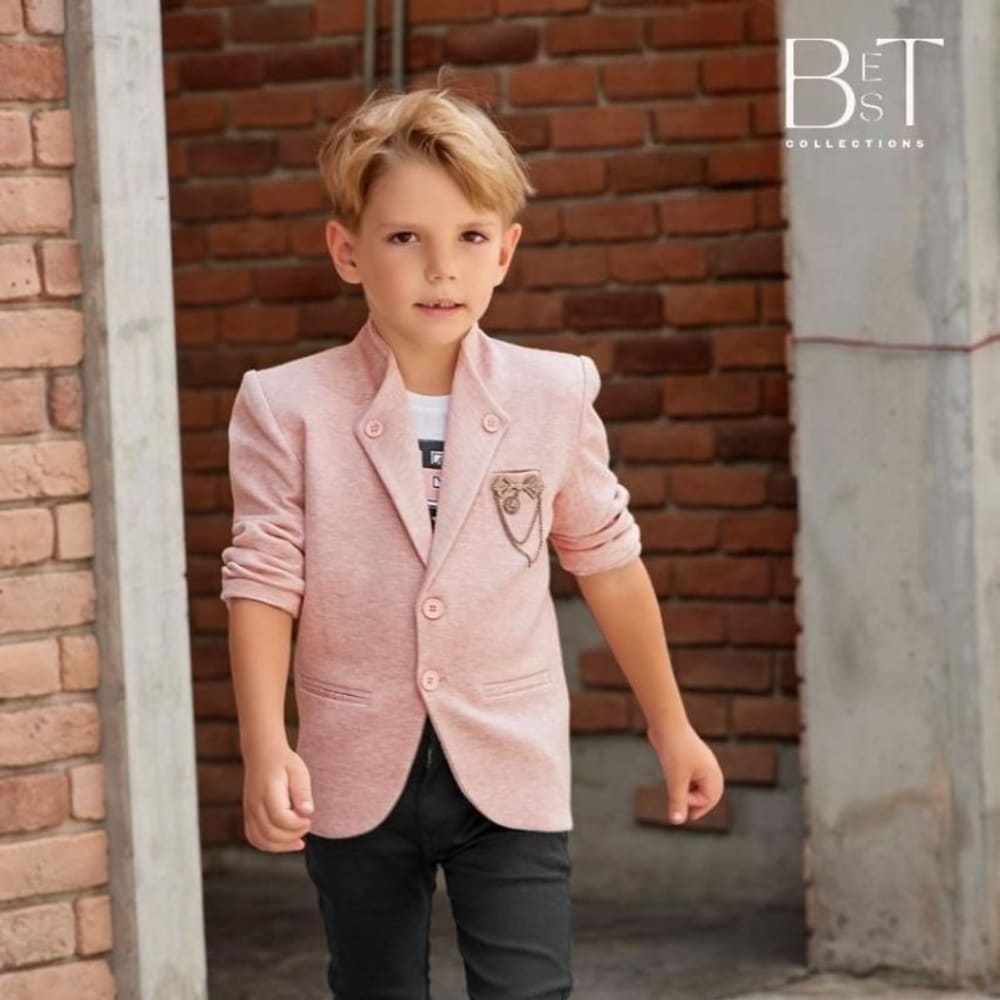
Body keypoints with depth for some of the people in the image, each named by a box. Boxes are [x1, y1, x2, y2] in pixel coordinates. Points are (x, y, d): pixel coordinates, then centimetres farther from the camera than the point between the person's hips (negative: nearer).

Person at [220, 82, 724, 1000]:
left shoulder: (551, 396, -3)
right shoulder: (289, 409, -7)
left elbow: (607, 564, 8)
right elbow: (263, 583, -8)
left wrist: (670, 727, 15)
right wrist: (265, 750, -20)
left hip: (511, 771, 0)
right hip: (356, 776, 0)